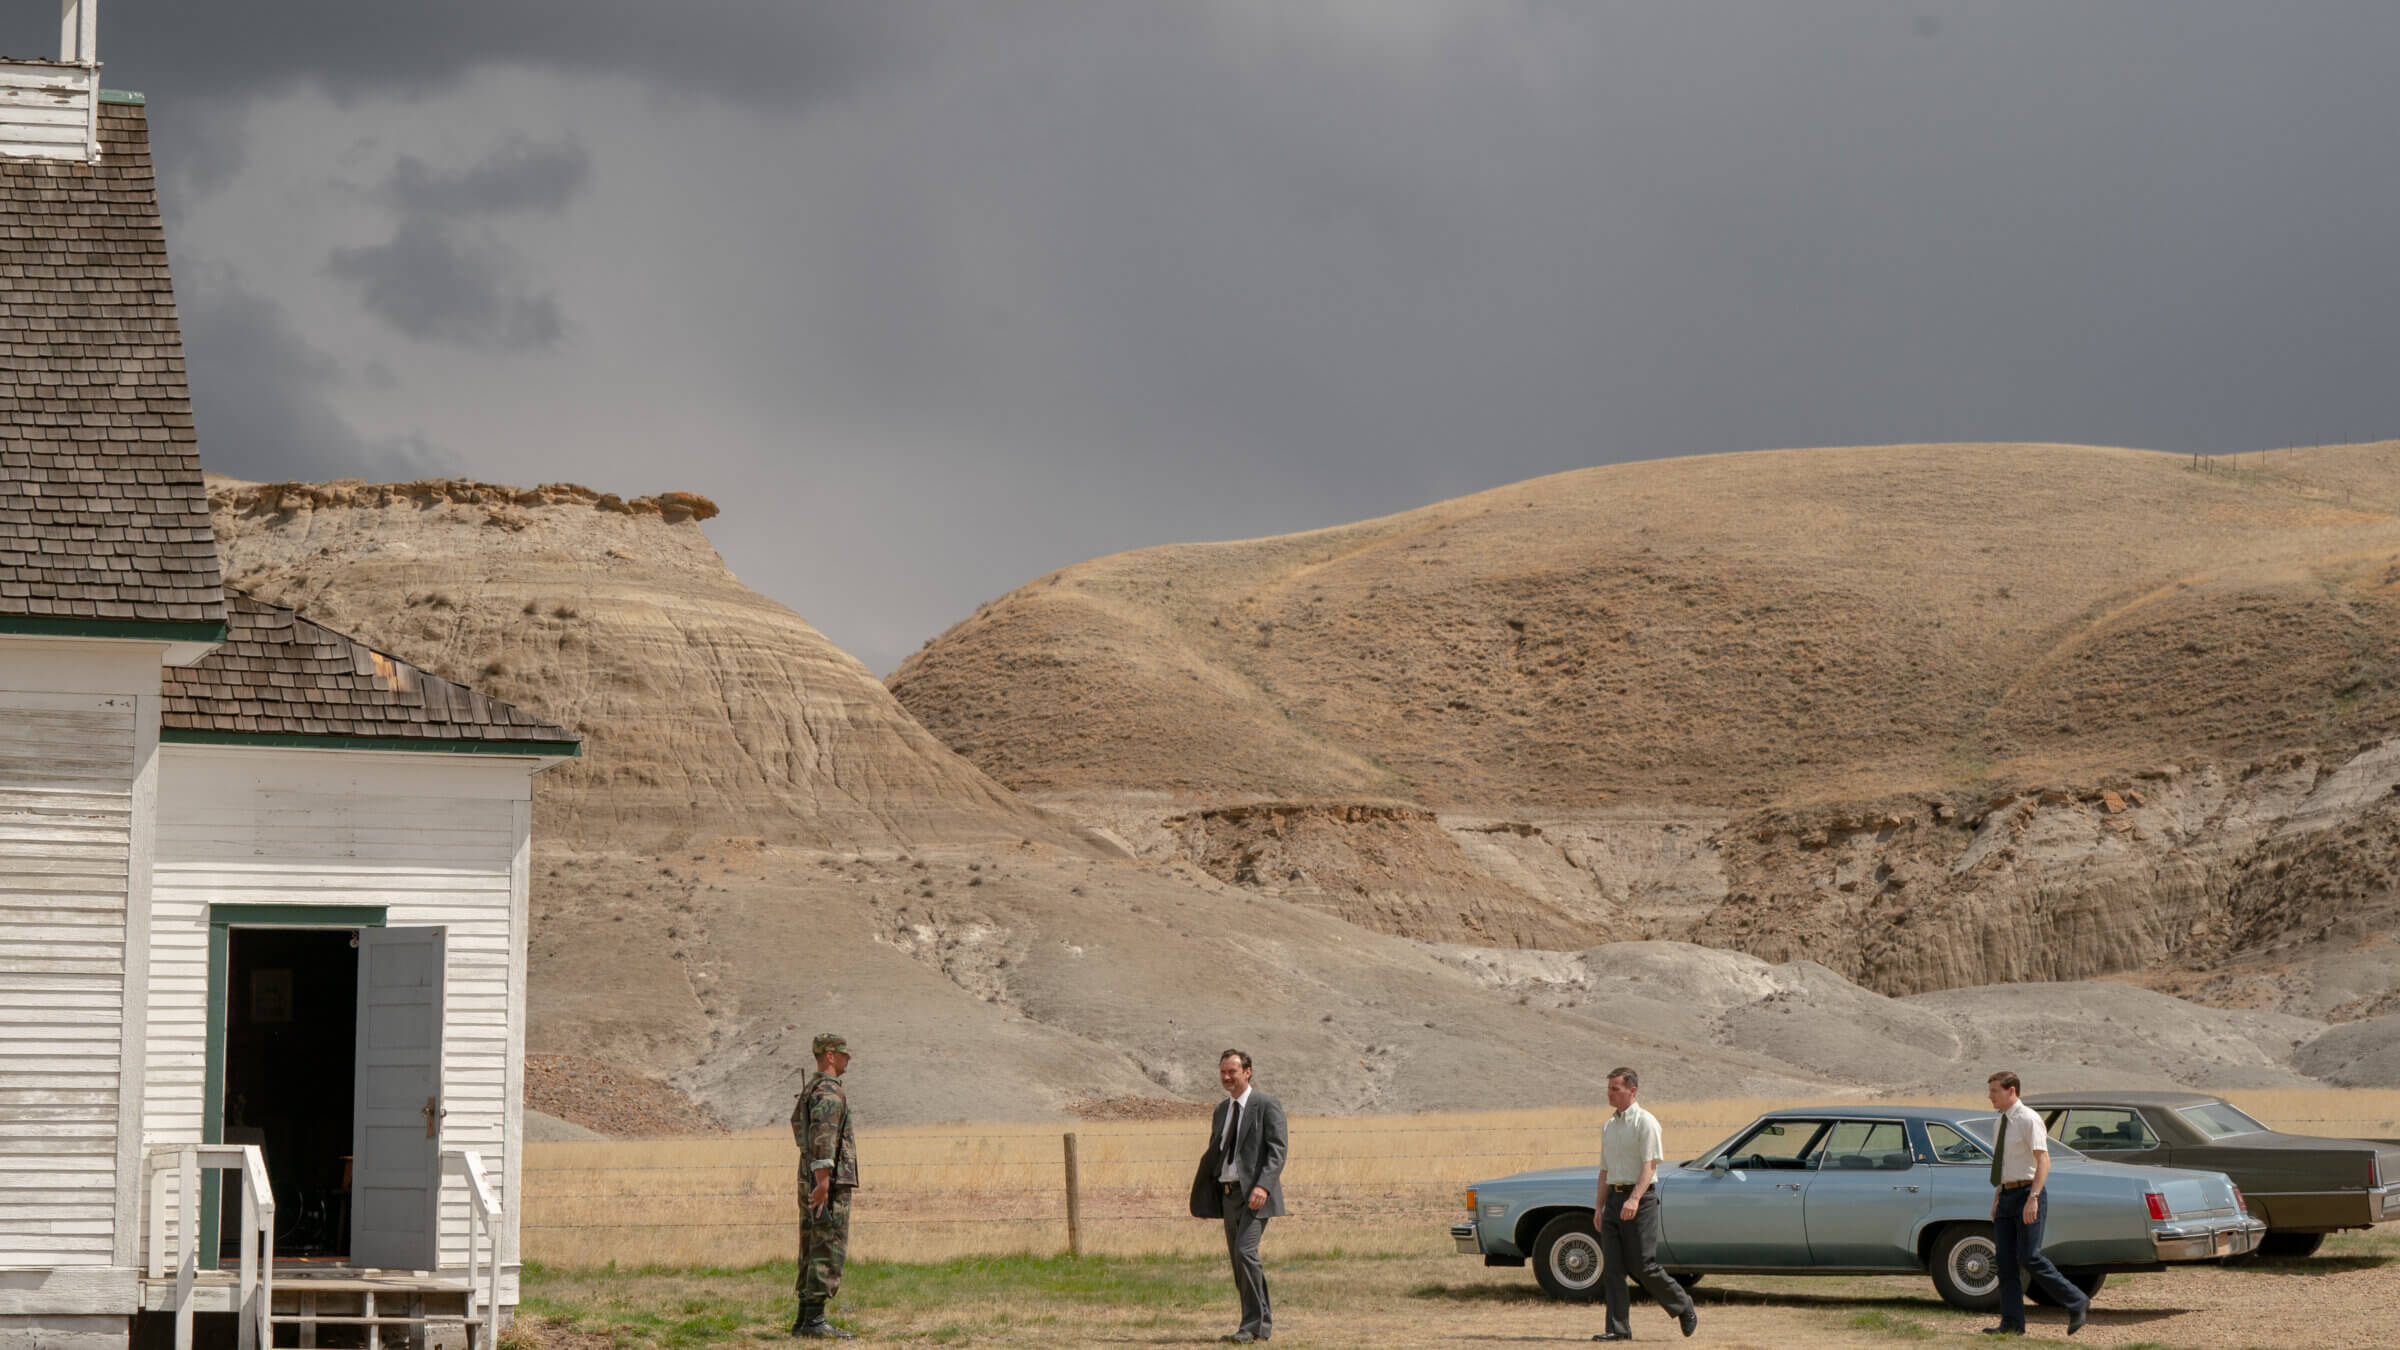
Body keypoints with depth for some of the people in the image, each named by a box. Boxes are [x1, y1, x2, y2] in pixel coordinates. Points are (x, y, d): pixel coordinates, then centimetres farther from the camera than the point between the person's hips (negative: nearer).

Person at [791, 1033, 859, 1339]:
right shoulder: (830, 1092, -15)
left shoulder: (809, 1090, 17)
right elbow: (823, 1138, -26)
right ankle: (815, 1321, -13)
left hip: (809, 1178, 10)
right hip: (832, 1180, -10)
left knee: (812, 1252, 11)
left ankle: (805, 1319, 12)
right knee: (829, 1250, -9)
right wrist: (823, 1182, -30)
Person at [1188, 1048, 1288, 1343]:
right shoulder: (1221, 1110, 17)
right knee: (1237, 1260, 7)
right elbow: (1214, 1153, 23)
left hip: (1254, 1194, -8)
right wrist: (1200, 1195, 19)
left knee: (1245, 1252, -19)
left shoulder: (1267, 1106, -5)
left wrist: (1263, 1186, -26)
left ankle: (1253, 1325, -14)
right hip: (1228, 1194, 8)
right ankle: (1261, 1324, 15)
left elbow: (1278, 1150, -13)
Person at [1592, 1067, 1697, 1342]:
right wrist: (1599, 1206, 15)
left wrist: (1634, 1199, -27)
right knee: (1611, 1267, 0)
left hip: (1640, 1199, -8)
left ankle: (1684, 1307, 11)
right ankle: (1618, 1328, 1)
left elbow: (1650, 1165, -16)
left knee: (1643, 1265, -8)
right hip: (1614, 1199, 8)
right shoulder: (1608, 1127, 17)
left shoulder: (1645, 1122, -8)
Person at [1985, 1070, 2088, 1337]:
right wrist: (1997, 1199, 18)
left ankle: (2077, 1303, -2)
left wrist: (2033, 1198, -26)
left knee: (2029, 1258, -14)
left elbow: (2043, 1160, -18)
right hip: (2007, 1195, 8)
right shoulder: (2002, 1124, 14)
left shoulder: (2028, 1120, -11)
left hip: (2026, 1194, -8)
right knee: (2005, 1262, 5)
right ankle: (2012, 1323, 7)